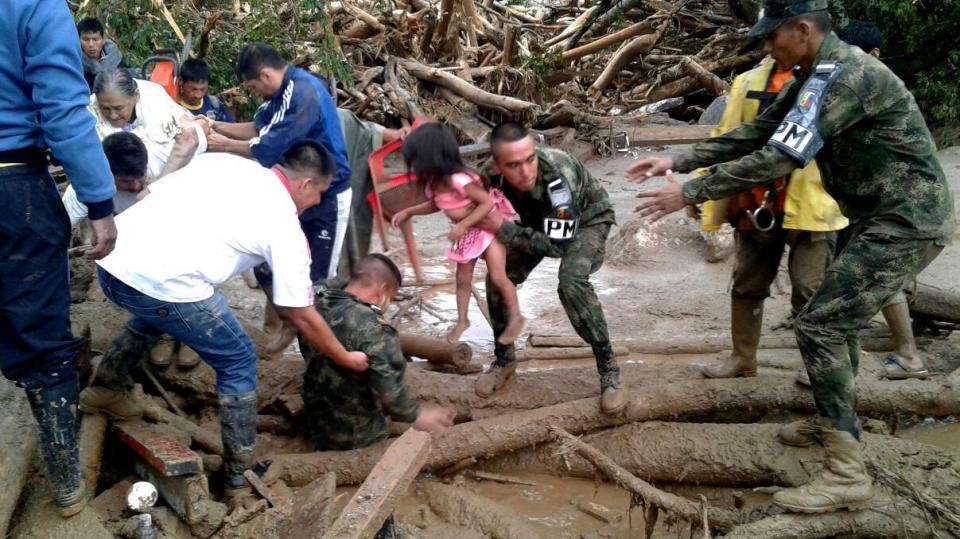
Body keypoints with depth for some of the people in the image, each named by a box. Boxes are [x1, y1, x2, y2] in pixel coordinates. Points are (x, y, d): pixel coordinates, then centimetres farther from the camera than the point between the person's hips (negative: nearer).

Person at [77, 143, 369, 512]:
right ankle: (239, 482, 17)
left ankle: (104, 391, 53)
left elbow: (148, 194, 19)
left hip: (111, 258, 7)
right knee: (238, 364, 11)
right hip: (163, 284, -7)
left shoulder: (223, 161, 19)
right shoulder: (285, 226, 4)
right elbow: (302, 317, 9)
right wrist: (345, 358, 23)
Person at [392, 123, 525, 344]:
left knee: (497, 277, -6)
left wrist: (463, 225, -35)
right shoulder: (433, 183, -8)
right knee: (463, 278, 12)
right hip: (466, 233, 8)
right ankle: (462, 320, 28)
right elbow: (435, 204, 13)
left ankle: (515, 317, 13)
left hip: (490, 226, -8)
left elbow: (488, 202, -32)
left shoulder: (459, 180, -35)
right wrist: (408, 212, 4)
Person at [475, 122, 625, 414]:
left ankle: (607, 366, -14)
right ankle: (504, 357, 13)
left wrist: (504, 230, -38)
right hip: (540, 221, 5)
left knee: (571, 281, -31)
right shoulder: (491, 175, -27)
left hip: (588, 219, -5)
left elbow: (558, 245, -36)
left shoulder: (559, 174, -42)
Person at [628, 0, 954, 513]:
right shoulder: (815, 75, 10)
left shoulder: (842, 75, -23)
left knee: (818, 324, -14)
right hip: (883, 216, 11)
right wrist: (678, 161, 6)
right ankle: (834, 423, 38)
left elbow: (779, 158, -29)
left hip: (907, 221, -11)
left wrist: (690, 193, -25)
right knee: (838, 314, 22)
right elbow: (753, 133, 12)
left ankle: (847, 473, -9)